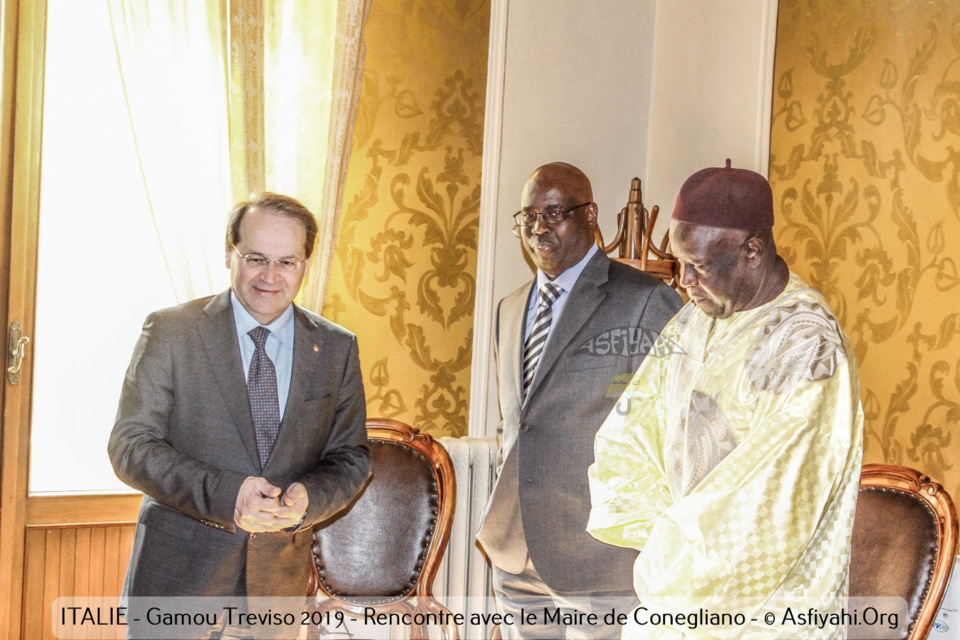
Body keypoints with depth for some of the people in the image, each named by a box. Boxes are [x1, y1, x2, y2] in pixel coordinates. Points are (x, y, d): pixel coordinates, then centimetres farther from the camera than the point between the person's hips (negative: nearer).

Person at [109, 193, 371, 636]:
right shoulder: (170, 331, -4)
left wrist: (308, 497, -16)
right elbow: (130, 445, -8)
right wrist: (224, 495, -22)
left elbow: (351, 457, 6)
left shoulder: (336, 349, 4)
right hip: (177, 572, -2)